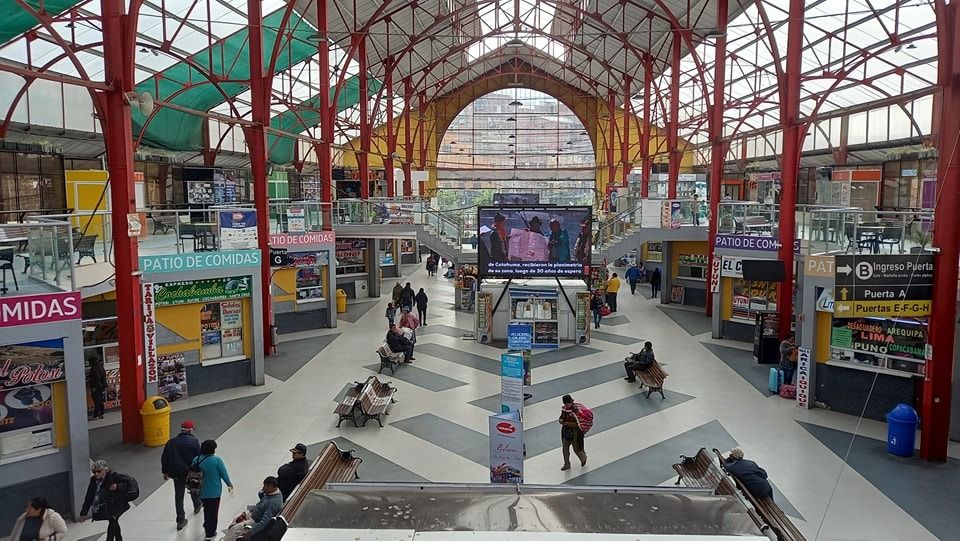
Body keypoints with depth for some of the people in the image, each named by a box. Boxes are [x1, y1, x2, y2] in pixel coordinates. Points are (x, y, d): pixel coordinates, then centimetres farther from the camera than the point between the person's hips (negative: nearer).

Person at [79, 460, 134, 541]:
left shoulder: (113, 476, -12)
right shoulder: (94, 480, 3)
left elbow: (129, 481, -11)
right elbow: (89, 498, 8)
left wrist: (118, 486, -25)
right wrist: (84, 513, 7)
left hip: (115, 506, -6)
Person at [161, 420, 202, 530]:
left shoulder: (171, 442, 1)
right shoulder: (194, 441, -12)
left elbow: (164, 458, 5)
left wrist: (165, 472, 16)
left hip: (176, 473, 2)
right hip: (191, 472, -2)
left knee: (178, 495, 10)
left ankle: (180, 520, 10)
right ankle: (197, 505, 50)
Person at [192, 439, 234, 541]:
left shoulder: (196, 460, -10)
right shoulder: (217, 460, -21)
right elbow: (224, 474, -13)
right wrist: (229, 485, 6)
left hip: (202, 491, 4)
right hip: (214, 492, -4)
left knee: (206, 510, 26)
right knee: (213, 512, 13)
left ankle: (207, 529, 42)